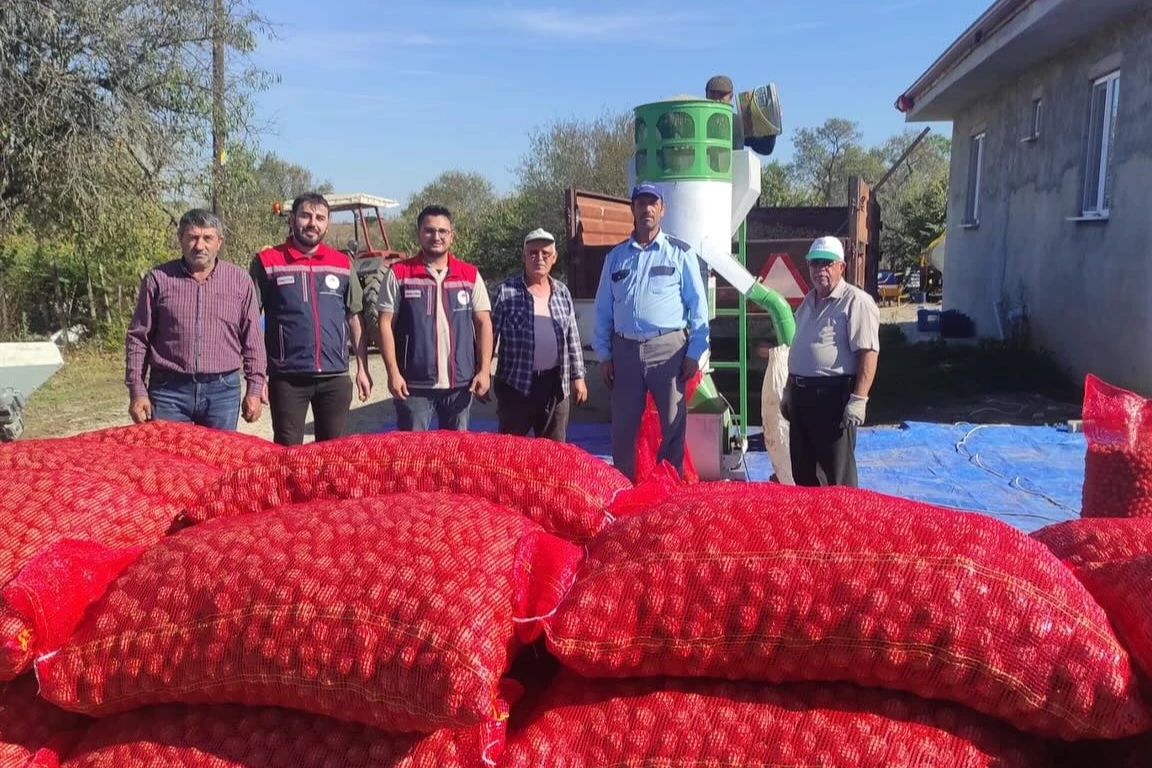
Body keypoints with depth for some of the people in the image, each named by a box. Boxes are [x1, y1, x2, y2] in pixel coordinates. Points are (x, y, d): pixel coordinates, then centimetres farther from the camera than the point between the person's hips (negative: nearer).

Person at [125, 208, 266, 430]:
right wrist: (137, 390, 1)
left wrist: (254, 390, 3)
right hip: (169, 389, 0)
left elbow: (252, 341, 7)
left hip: (223, 390, 1)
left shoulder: (240, 281, 5)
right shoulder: (158, 279, 3)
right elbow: (138, 338, 6)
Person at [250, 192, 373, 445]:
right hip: (287, 377, -2)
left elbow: (355, 318, 12)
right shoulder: (267, 262, -1)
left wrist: (362, 368, 9)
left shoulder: (342, 264, 7)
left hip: (335, 377, 3)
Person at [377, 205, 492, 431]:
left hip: (460, 382, 2)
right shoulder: (399, 274, 0)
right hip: (414, 383, -2)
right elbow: (386, 324, -2)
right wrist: (393, 372, -9)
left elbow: (483, 323, 6)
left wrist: (484, 370, -3)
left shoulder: (470, 275, 6)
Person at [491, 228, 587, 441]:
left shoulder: (562, 292, 10)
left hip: (556, 384, 4)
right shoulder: (506, 291, -2)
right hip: (516, 384, -4)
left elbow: (573, 338, 12)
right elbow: (490, 335, -1)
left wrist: (578, 377, 9)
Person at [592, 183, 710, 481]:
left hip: (668, 348, -2)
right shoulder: (615, 256, 11)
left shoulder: (680, 253, 3)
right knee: (623, 427, 8)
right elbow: (603, 308, 12)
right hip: (625, 349, 3)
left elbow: (698, 305, 1)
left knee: (673, 426, 3)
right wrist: (604, 354, 6)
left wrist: (694, 353, -5)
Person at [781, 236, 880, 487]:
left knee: (837, 475, -2)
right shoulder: (807, 302, 17)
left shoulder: (856, 302, -10)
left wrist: (858, 399, -23)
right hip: (800, 393, 9)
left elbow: (868, 353, -17)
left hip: (834, 394, -8)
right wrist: (788, 390, 21)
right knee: (802, 470, 16)